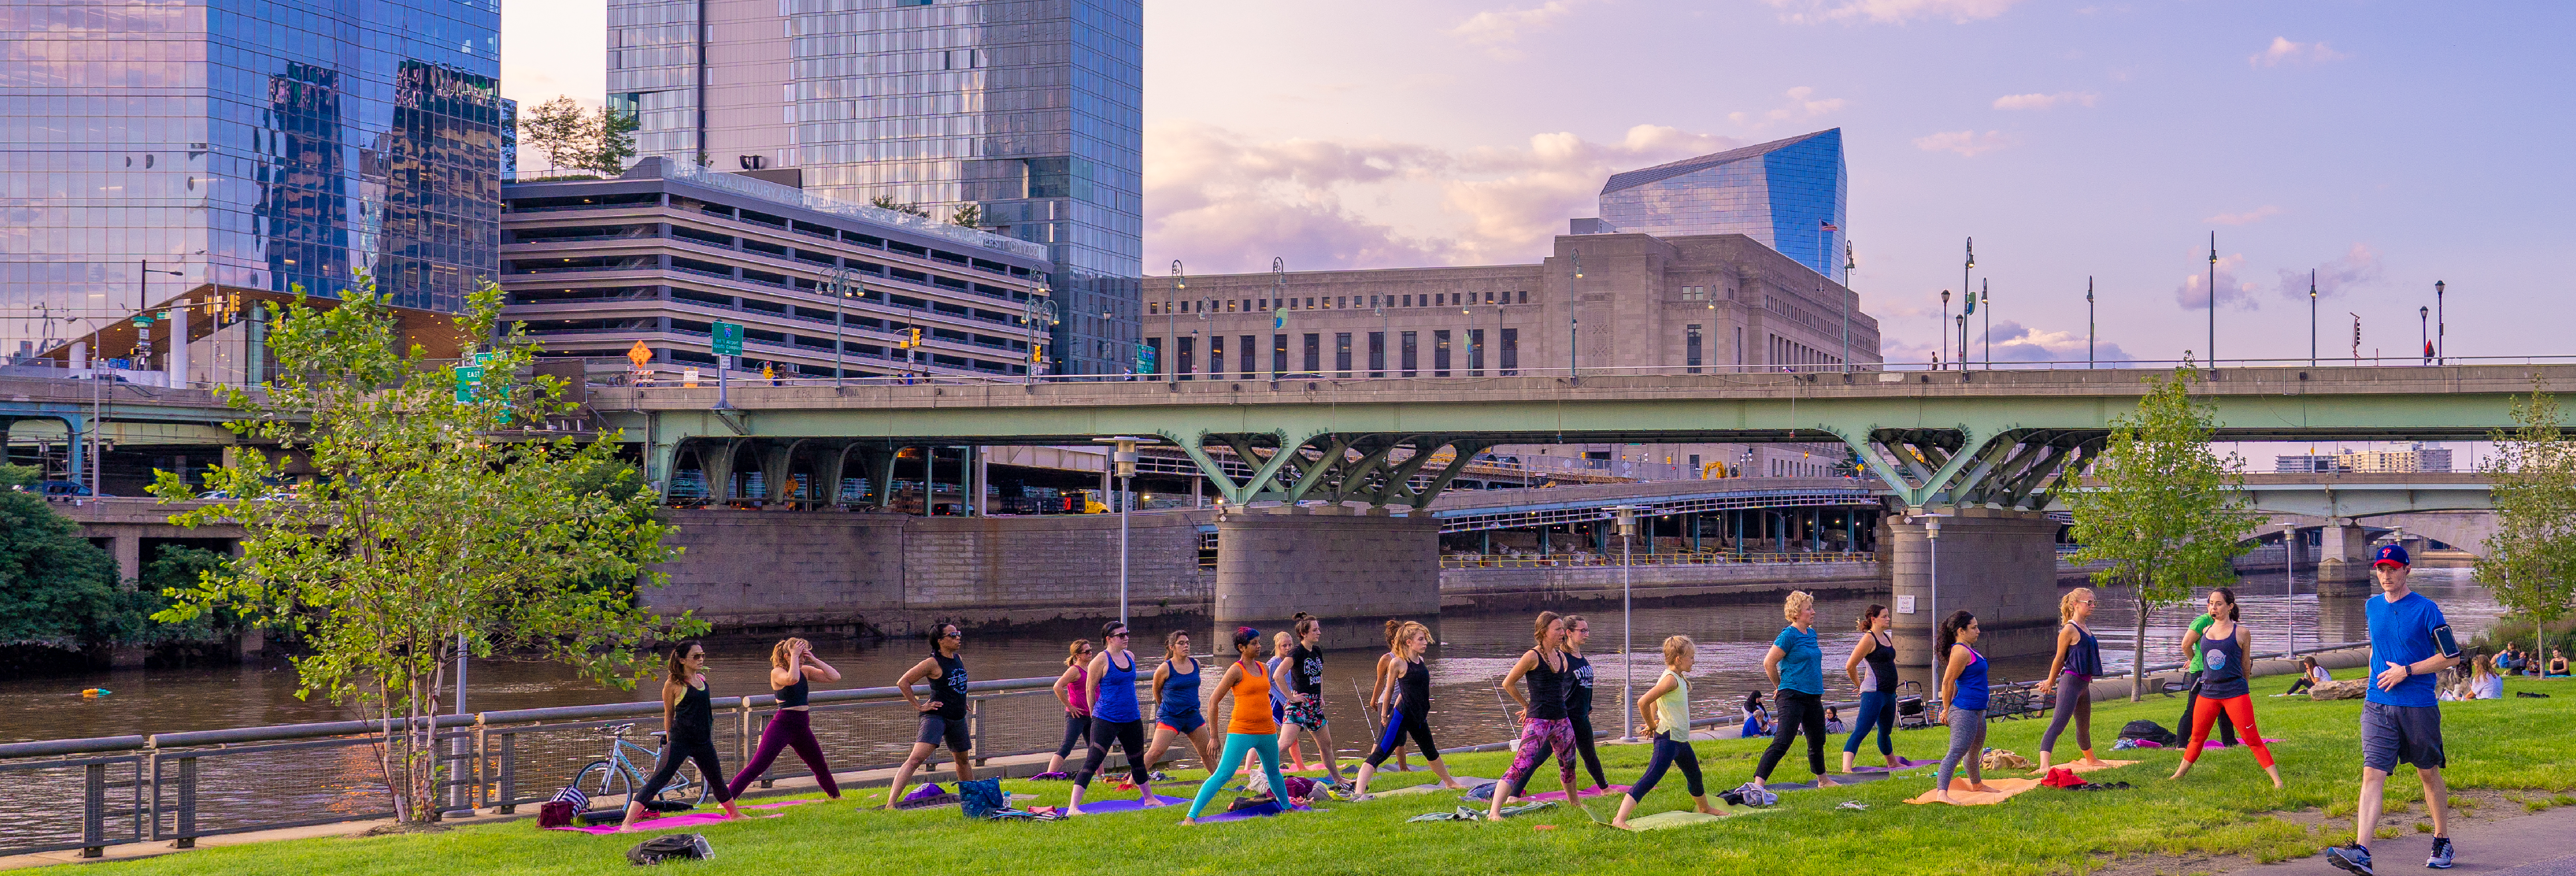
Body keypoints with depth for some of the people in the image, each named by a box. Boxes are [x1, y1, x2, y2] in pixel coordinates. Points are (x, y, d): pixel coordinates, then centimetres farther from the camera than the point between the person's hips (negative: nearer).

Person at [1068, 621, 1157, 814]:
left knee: (1138, 761, 21)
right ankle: (1073, 807, -17)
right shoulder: (1101, 661, -11)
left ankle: (1149, 798, 40)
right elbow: (1091, 690, -5)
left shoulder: (1130, 656, 9)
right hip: (1106, 720, -7)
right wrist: (1095, 715, 1)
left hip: (1132, 719, 7)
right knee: (1093, 762, -14)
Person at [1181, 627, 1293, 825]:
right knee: (1222, 775, -15)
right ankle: (1191, 816, -19)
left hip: (1267, 732, 7)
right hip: (1241, 732, -7)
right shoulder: (1236, 670, -10)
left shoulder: (1264, 669, 11)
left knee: (1274, 772, 24)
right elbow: (1213, 702, -9)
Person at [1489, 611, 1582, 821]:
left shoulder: (1561, 656, 11)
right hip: (1538, 722, -7)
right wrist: (1528, 706, 7)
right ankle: (1494, 812, -27)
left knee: (1568, 764, 22)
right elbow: (1508, 684, -4)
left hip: (1561, 720, 7)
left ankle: (1574, 803, 47)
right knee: (1521, 766, -20)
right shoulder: (1533, 657, -10)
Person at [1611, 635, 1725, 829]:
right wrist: (1652, 726, -11)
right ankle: (1619, 819, -30)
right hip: (1668, 738, -11)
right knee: (1651, 778, -21)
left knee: (1695, 775, 30)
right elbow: (1643, 702, -26)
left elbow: (1654, 700, 25)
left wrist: (1653, 723, 11)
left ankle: (1705, 809, 56)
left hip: (1681, 739, 11)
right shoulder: (1671, 679, -18)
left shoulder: (1679, 678, 12)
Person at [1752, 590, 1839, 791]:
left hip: (1813, 697, 8)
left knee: (1818, 741, 22)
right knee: (1782, 743, -17)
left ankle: (1823, 780, 42)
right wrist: (1781, 688, 0)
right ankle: (1758, 783, -23)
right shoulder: (1789, 635, -13)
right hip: (1792, 697, -8)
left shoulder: (1812, 634, 12)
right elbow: (1769, 663, -13)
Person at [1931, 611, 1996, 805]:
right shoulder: (1961, 652, -17)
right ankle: (1942, 793, -30)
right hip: (1965, 711, -11)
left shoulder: (1969, 649, 16)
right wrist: (1947, 711, -10)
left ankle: (1976, 784, 50)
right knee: (1957, 751, -20)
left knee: (1975, 749, 28)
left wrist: (1949, 710, 23)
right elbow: (1947, 683, -18)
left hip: (1977, 711, 11)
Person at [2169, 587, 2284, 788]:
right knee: (2196, 738, 14)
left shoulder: (2242, 632, -2)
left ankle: (2277, 779, -2)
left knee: (2252, 739, -7)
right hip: (2208, 692, 4)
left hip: (2235, 693, -4)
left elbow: (2245, 667, 8)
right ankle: (2178, 775, 28)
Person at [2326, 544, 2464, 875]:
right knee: (2372, 774, -10)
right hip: (2377, 707, 3)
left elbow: (2451, 657, -6)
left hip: (2419, 706, -3)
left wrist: (2406, 671, -13)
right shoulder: (2372, 607, 9)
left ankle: (2443, 843, 31)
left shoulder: (2426, 609, -7)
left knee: (2428, 773, 12)